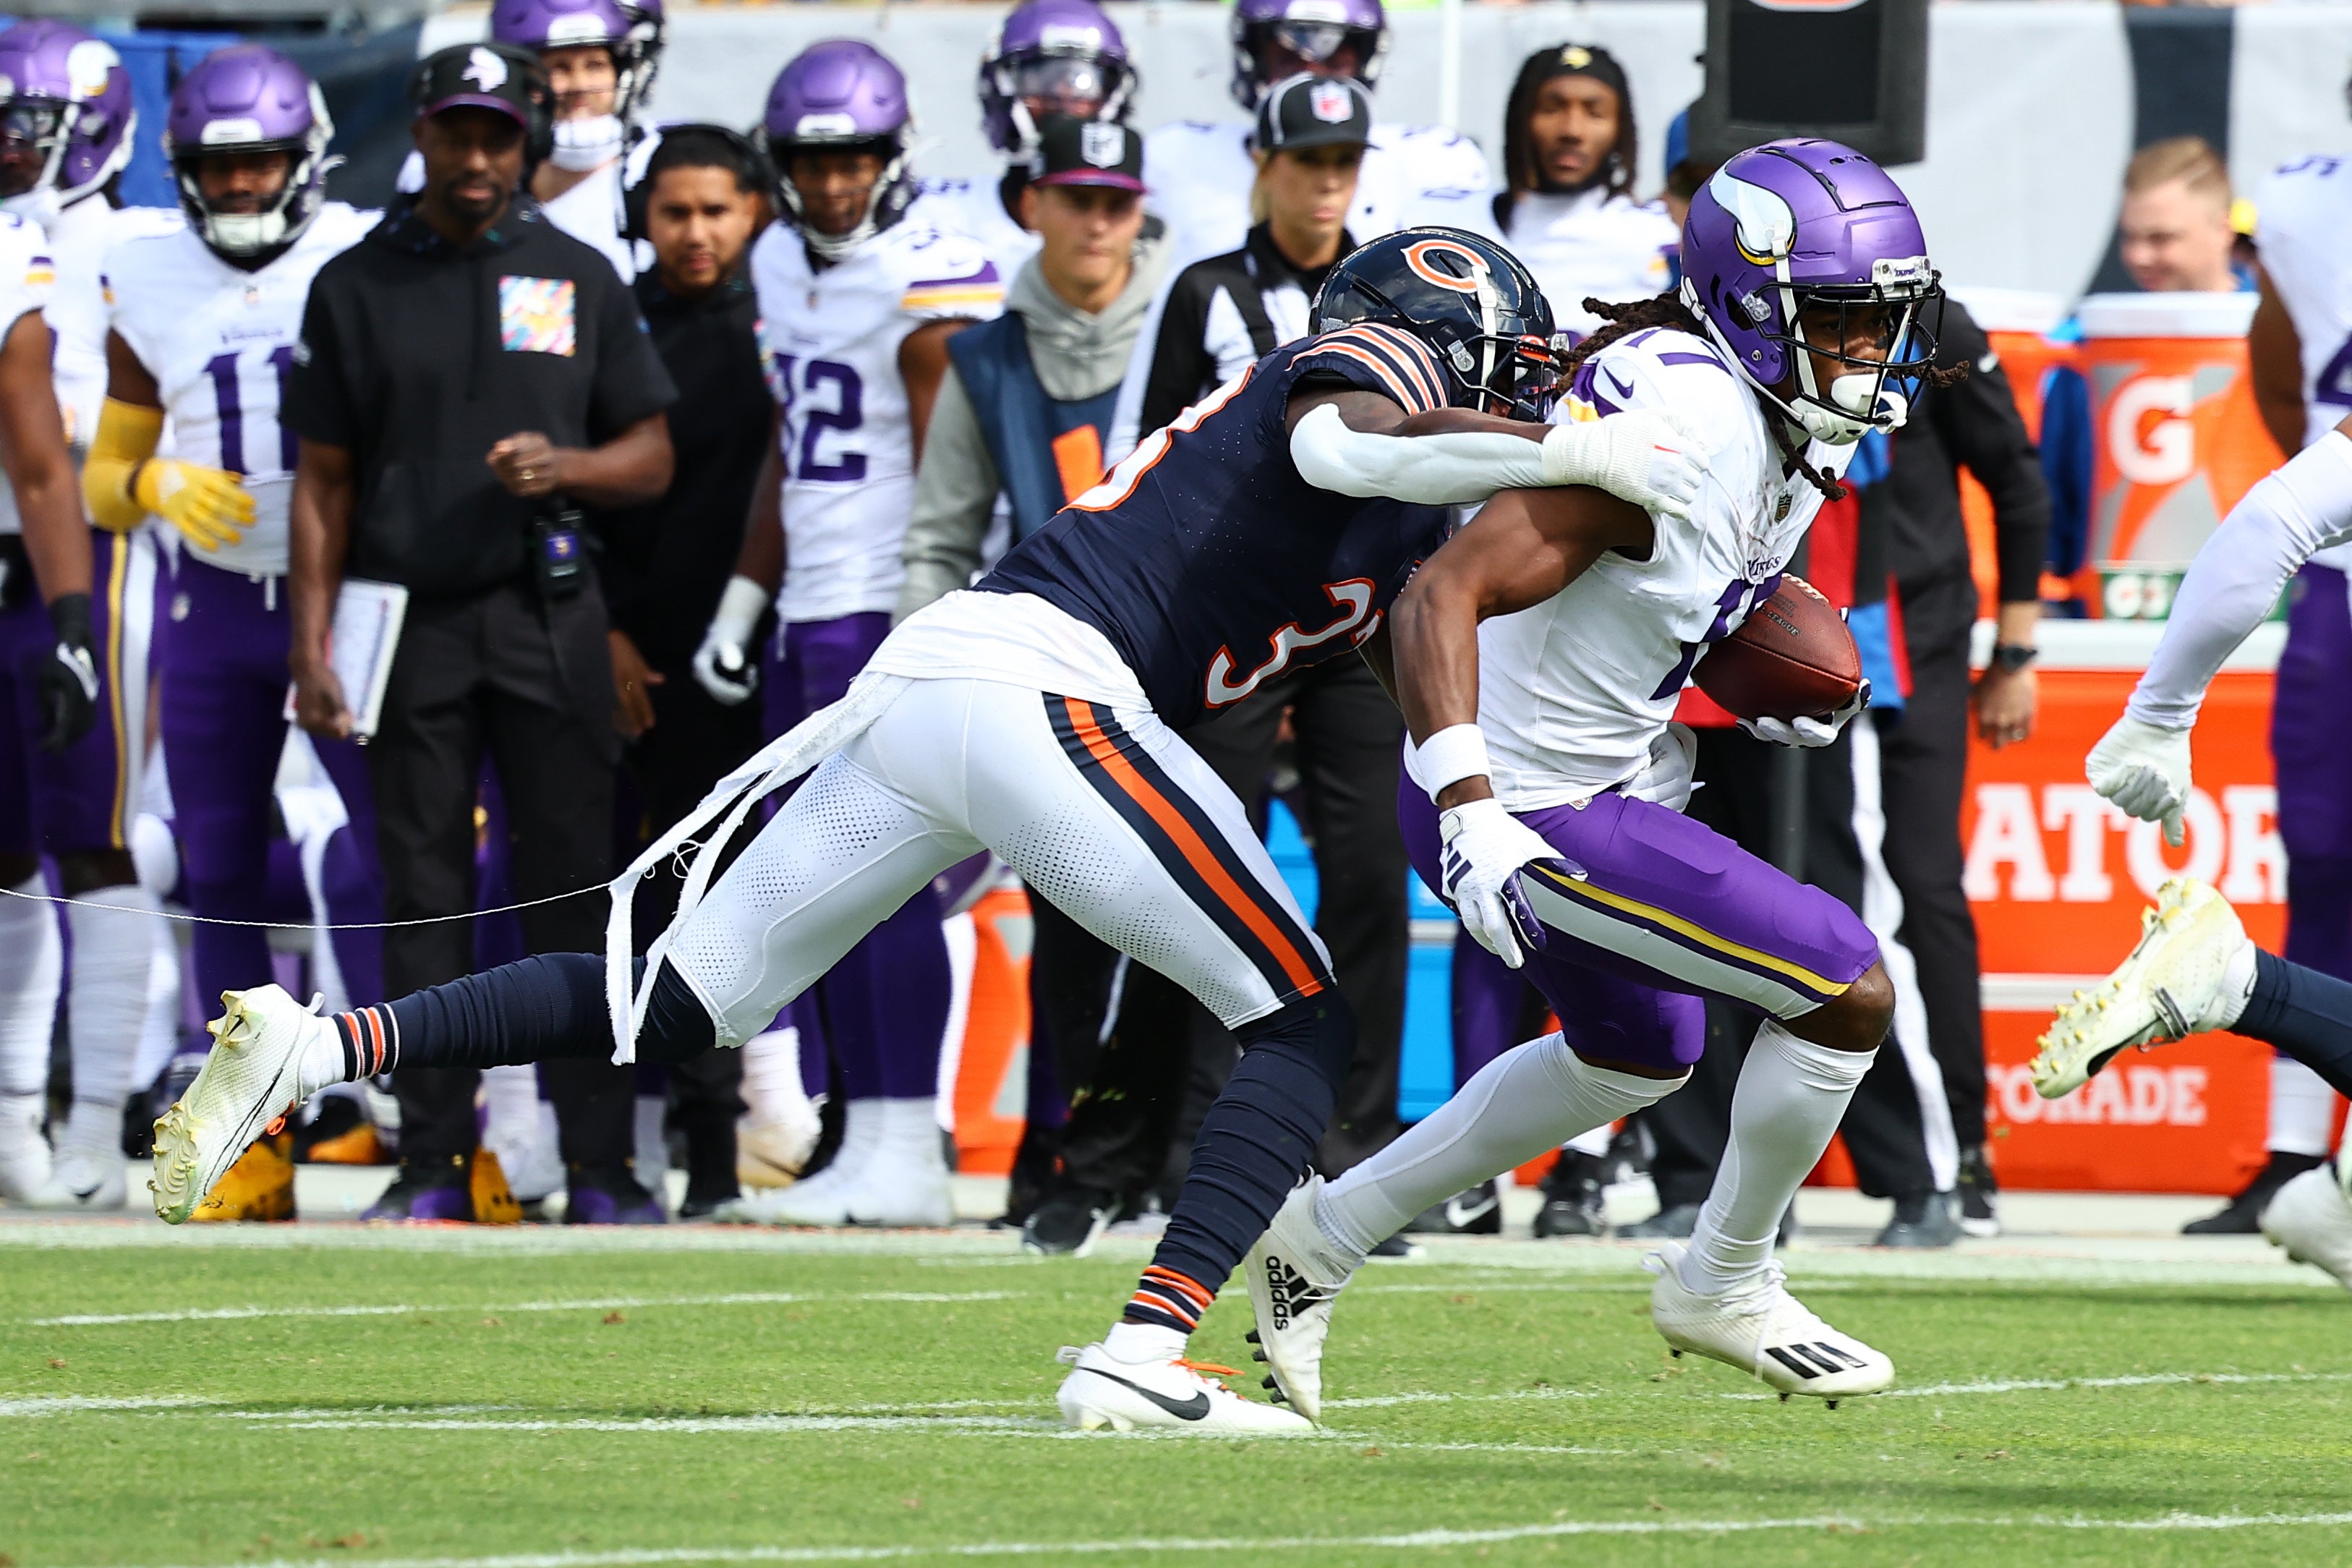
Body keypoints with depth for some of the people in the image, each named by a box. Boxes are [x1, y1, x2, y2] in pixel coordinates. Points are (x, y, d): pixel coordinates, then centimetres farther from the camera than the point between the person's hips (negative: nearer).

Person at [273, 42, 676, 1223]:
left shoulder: (578, 280, 8)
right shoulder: (358, 286, 7)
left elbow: (651, 460, 9)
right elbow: (324, 483, 8)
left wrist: (564, 469, -12)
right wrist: (312, 649, 0)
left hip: (548, 619, 0)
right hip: (411, 623, 0)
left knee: (572, 891, -2)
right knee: (423, 896, 2)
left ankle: (599, 1162, 0)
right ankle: (433, 1161, 6)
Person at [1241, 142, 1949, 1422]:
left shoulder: (1798, 423, 1)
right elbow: (1446, 592, -33)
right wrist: (1471, 814, -40)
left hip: (1611, 774, 10)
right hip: (1527, 811, -10)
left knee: (1636, 1060, 30)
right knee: (1850, 994, -11)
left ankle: (1326, 1235, 37)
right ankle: (1723, 1284, 11)